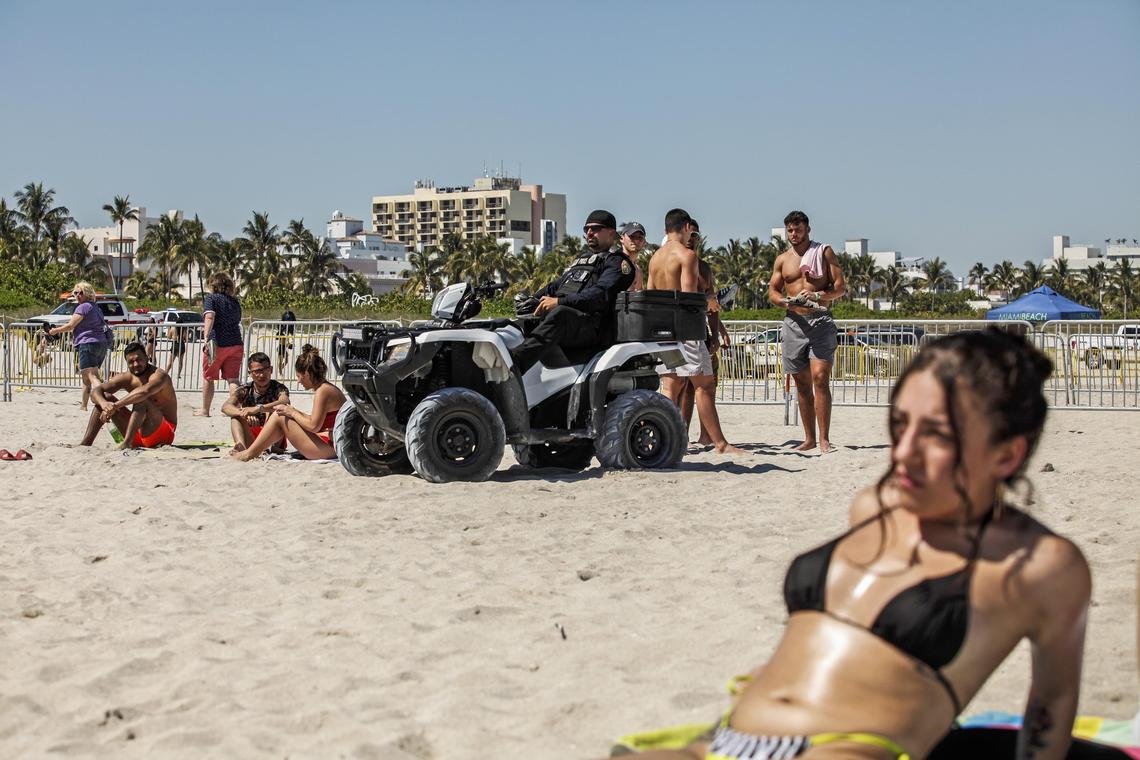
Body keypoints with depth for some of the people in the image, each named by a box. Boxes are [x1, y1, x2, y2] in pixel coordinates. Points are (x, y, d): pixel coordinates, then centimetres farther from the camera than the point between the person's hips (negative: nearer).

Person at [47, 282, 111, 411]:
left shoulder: (83, 307, -7)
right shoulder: (97, 308, 22)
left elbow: (70, 326, -9)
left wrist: (55, 331, 6)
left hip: (88, 344, -9)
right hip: (102, 345, 10)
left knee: (92, 377, -20)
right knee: (85, 377, 21)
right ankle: (83, 405, 30)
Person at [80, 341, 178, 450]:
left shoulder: (159, 376, -17)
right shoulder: (126, 378, 4)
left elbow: (145, 391, -40)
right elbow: (96, 391, -4)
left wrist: (115, 406, -40)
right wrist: (103, 403, -28)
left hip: (163, 434, -7)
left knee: (141, 400, -32)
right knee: (105, 397, -1)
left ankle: (126, 444, -43)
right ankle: (85, 443, -10)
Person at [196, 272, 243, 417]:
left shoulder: (211, 298, -1)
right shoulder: (235, 302, 15)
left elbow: (210, 316, -19)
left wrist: (207, 336, -31)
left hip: (217, 344, -4)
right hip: (236, 344, 4)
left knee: (208, 378, 13)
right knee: (232, 379, 3)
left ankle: (205, 410, 22)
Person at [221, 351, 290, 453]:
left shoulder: (279, 388, -7)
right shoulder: (244, 390, -1)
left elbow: (285, 403, -32)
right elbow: (225, 407, -20)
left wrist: (259, 408, -47)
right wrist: (245, 413, -41)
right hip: (250, 439, 2)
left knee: (273, 411, -24)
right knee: (236, 416, -20)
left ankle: (268, 446, -44)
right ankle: (241, 447, -43)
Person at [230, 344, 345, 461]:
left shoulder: (323, 391, -15)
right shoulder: (327, 388, 15)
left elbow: (314, 426, -20)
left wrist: (292, 413, -7)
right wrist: (295, 412, 7)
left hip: (327, 447, -10)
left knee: (279, 417, -6)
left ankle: (249, 454, 2)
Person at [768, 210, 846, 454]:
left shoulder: (824, 252, 7)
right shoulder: (782, 259, 16)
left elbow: (840, 287, 2)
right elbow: (772, 291, 11)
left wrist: (818, 295, -16)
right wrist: (786, 301, -11)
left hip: (820, 320, -3)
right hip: (794, 322, 3)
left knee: (820, 378, -14)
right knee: (802, 383, 5)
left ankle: (824, 439, -14)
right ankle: (809, 438, 12)